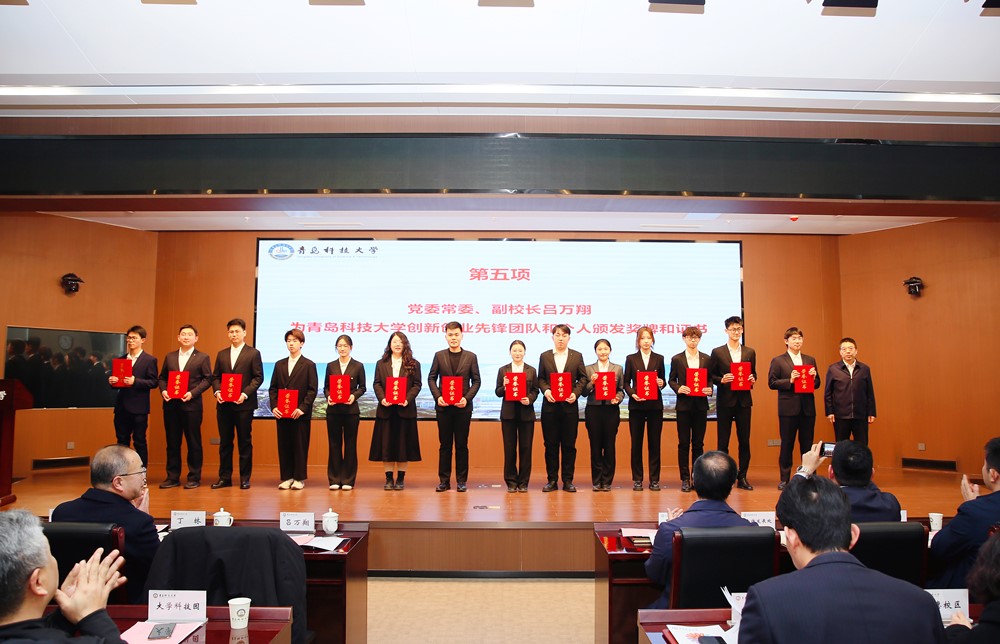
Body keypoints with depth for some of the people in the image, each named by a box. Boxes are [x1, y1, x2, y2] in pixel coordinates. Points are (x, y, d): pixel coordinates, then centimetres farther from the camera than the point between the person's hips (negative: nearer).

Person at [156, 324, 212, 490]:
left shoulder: (202, 357, 2)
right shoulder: (169, 357, 14)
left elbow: (207, 379, -3)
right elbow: (162, 377, 15)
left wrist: (192, 393, -14)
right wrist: (163, 390, -5)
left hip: (191, 405, -4)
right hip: (171, 405, 4)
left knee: (193, 442, 2)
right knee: (172, 442, 8)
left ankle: (194, 477, 10)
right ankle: (172, 477, 17)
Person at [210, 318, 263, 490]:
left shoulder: (253, 353, 1)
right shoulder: (222, 354, 14)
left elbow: (258, 377, -4)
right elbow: (215, 377, 14)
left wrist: (245, 393, -15)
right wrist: (217, 391, -5)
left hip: (244, 404, -4)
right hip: (223, 404, 4)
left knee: (245, 442, 2)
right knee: (225, 442, 8)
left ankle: (245, 478, 9)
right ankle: (225, 477, 15)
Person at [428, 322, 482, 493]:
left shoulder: (471, 357, 4)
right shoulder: (439, 355, 6)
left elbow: (476, 381, 3)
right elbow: (431, 378, 6)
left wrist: (467, 398, -10)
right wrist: (437, 397, -8)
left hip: (463, 406, -1)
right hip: (443, 406, 1)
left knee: (462, 445, 4)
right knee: (445, 444, 6)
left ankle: (461, 480, 11)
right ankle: (444, 480, 12)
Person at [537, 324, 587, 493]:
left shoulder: (577, 356, 7)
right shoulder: (544, 356, 8)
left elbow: (583, 378, 6)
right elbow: (540, 378, 8)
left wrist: (576, 393, -9)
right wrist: (545, 390, -11)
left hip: (569, 405, 0)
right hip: (550, 405, 0)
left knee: (569, 444, 3)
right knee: (550, 444, 4)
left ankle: (568, 480, 11)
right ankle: (552, 480, 12)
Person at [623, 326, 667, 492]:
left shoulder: (659, 358, 9)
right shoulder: (631, 359, 5)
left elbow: (663, 380, 11)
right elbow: (626, 382, 5)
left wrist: (661, 383, -11)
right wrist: (632, 394, -13)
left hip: (655, 405, 1)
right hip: (636, 405, -1)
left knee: (654, 443, 3)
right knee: (636, 443, 3)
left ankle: (654, 479, 10)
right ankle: (637, 479, 11)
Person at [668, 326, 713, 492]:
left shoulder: (706, 359, 8)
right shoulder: (677, 359, 2)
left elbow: (710, 379, 11)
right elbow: (671, 380, 6)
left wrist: (710, 389, -8)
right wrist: (678, 389, -13)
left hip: (701, 405, 2)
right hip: (684, 404, -2)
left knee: (698, 443, 7)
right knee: (684, 443, 1)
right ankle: (685, 478, 7)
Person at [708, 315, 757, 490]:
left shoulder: (750, 352, 10)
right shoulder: (717, 352, 1)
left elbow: (753, 374, 16)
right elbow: (710, 376, 2)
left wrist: (752, 379, -6)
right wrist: (721, 380, -16)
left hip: (744, 401, 3)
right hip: (725, 401, -2)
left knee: (744, 441, 6)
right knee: (723, 441, 4)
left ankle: (742, 477, 15)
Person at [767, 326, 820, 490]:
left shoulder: (810, 360, 13)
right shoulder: (778, 361, 1)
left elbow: (817, 384, 14)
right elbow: (772, 383, -5)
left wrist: (814, 377, -8)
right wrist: (789, 381, -17)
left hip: (808, 408, 3)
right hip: (788, 408, -3)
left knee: (807, 444, 8)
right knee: (787, 444, 4)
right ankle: (784, 479, 12)